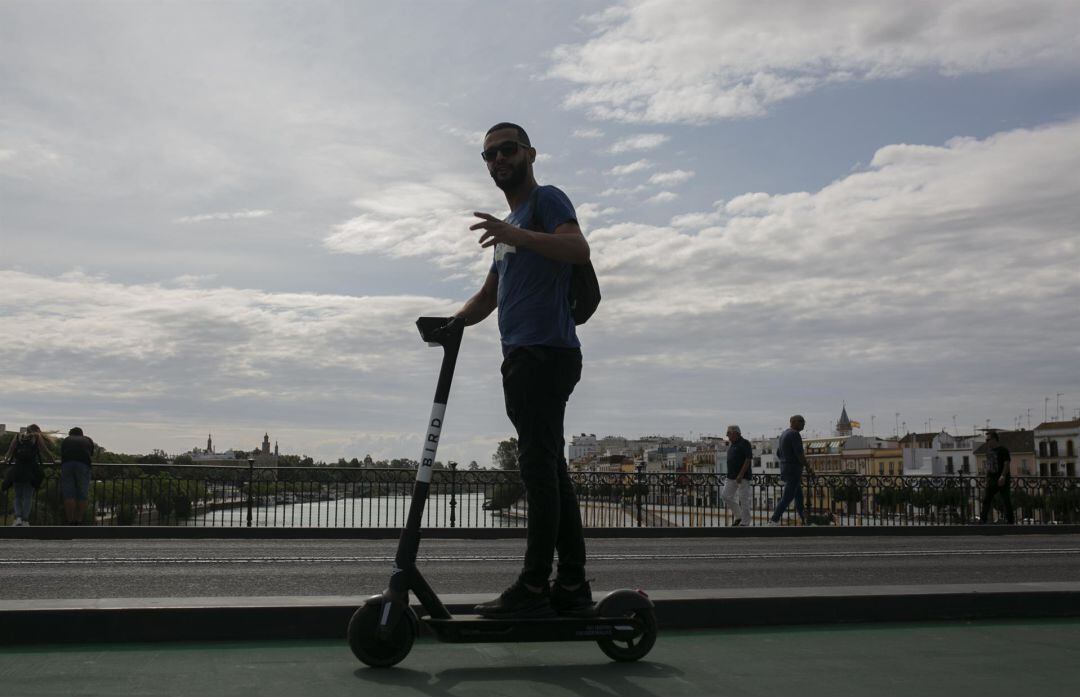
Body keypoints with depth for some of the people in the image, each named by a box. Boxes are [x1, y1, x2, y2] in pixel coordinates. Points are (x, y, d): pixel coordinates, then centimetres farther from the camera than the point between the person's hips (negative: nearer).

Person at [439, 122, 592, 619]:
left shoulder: (546, 200, 1)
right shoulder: (511, 223, 29)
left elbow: (579, 249, -20)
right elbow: (488, 297, 29)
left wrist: (519, 236, -33)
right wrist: (453, 321, 12)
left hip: (546, 352, -10)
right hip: (523, 356, 10)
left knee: (539, 468, -13)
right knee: (548, 470, 7)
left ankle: (533, 588, -12)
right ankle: (572, 586, 11)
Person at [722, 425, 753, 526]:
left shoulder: (744, 443, -11)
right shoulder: (731, 444, 14)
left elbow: (748, 460, -17)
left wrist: (741, 475, -22)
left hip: (743, 476, -8)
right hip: (731, 476, 9)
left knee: (743, 499, -4)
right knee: (726, 496, 5)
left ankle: (745, 522, 4)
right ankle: (739, 516, 18)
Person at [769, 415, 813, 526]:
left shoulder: (783, 434, 14)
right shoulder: (795, 434, -15)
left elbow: (778, 453, 19)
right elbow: (799, 454, -21)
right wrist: (808, 467, -12)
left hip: (784, 468, 10)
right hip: (794, 470, -10)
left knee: (799, 495, 15)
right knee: (787, 497, -7)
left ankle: (804, 520, 20)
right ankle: (774, 520, -9)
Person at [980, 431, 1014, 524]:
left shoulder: (1003, 450, -7)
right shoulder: (989, 450, 14)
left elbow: (1006, 464, -14)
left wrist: (1003, 476, -24)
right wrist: (987, 477, 15)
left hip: (1002, 480, -7)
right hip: (991, 479, 7)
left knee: (1006, 500, 0)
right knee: (986, 500, 1)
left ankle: (1010, 519, 6)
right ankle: (983, 519, 1)